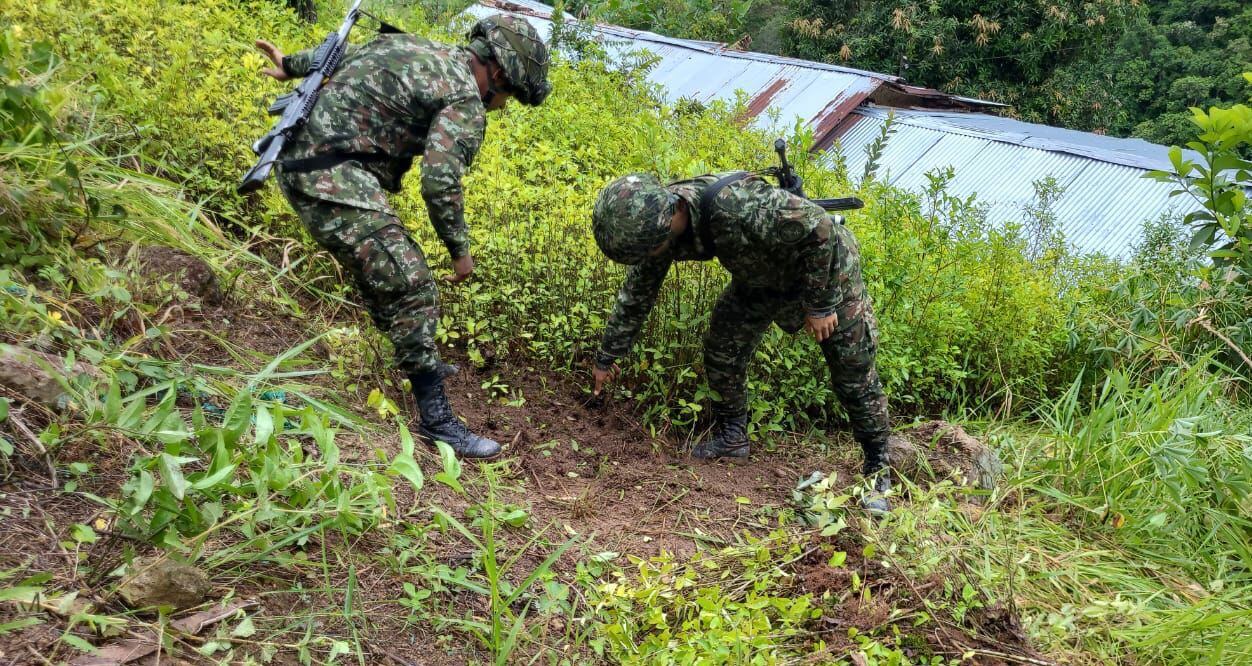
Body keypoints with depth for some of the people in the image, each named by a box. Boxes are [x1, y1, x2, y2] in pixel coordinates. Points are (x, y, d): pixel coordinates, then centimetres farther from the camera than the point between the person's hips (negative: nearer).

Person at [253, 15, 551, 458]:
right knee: (411, 287, -9)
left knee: (381, 270, 24)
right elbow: (440, 182, -17)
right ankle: (436, 419, -7)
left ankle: (418, 364, 40)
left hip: (299, 167, 10)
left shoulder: (406, 45, 18)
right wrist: (459, 249, -6)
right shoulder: (466, 103, -9)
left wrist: (291, 66, 40)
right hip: (337, 182, -10)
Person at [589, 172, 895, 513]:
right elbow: (635, 294, -3)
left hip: (826, 264, -6)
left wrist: (820, 304, -25)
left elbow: (820, 229, -33)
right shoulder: (658, 222, -19)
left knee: (853, 373, -4)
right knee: (722, 348, -1)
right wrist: (606, 357, 5)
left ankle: (878, 471, 9)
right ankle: (730, 438, 17)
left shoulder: (737, 204, -44)